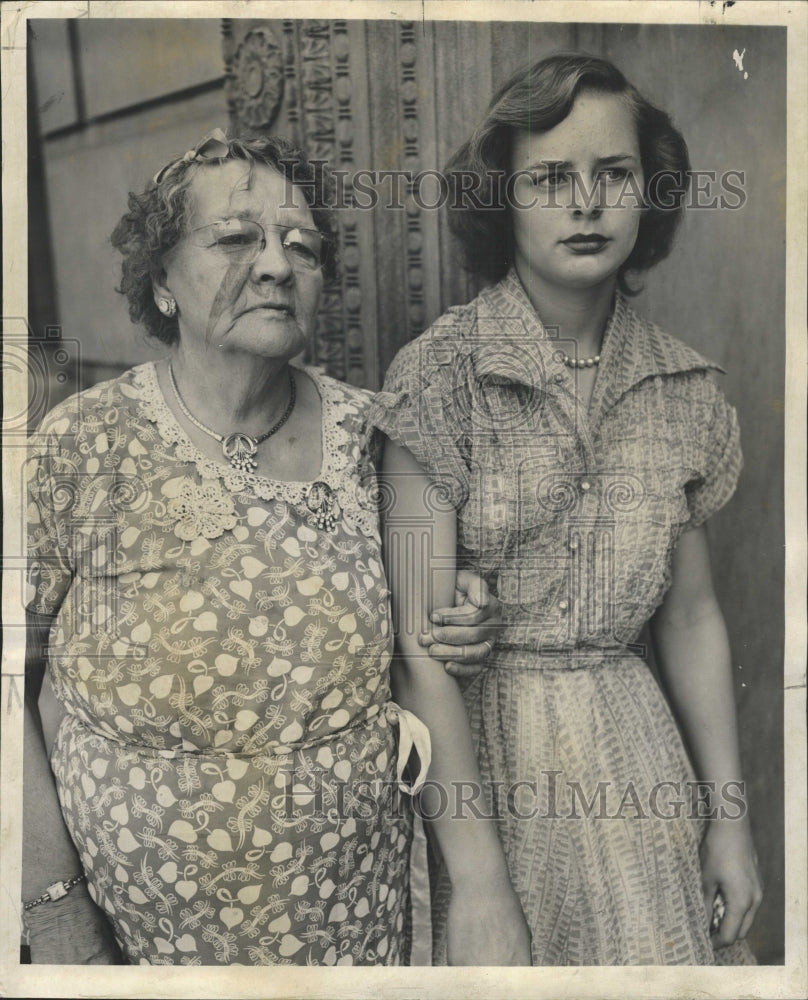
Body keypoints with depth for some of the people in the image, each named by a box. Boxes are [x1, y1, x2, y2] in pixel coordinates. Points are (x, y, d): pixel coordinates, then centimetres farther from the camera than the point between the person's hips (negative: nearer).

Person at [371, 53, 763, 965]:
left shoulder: (684, 388, 0)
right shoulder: (439, 374, -14)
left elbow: (689, 615, 7)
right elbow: (422, 646, -16)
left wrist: (727, 811, 7)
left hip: (632, 745, 4)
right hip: (477, 747, -3)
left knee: (658, 956, 14)